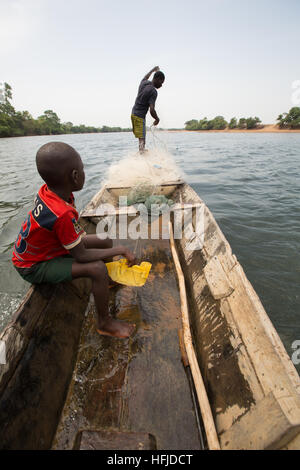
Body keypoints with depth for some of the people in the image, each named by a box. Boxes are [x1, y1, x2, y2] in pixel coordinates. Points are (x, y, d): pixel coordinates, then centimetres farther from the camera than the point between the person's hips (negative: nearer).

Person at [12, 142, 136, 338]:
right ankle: (104, 322, -4)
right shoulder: (62, 214, -38)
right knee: (98, 269, -28)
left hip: (45, 247, 8)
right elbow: (81, 256, -29)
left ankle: (109, 281, 36)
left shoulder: (48, 190, -13)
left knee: (106, 242, 6)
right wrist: (121, 250, -22)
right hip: (34, 266, -8)